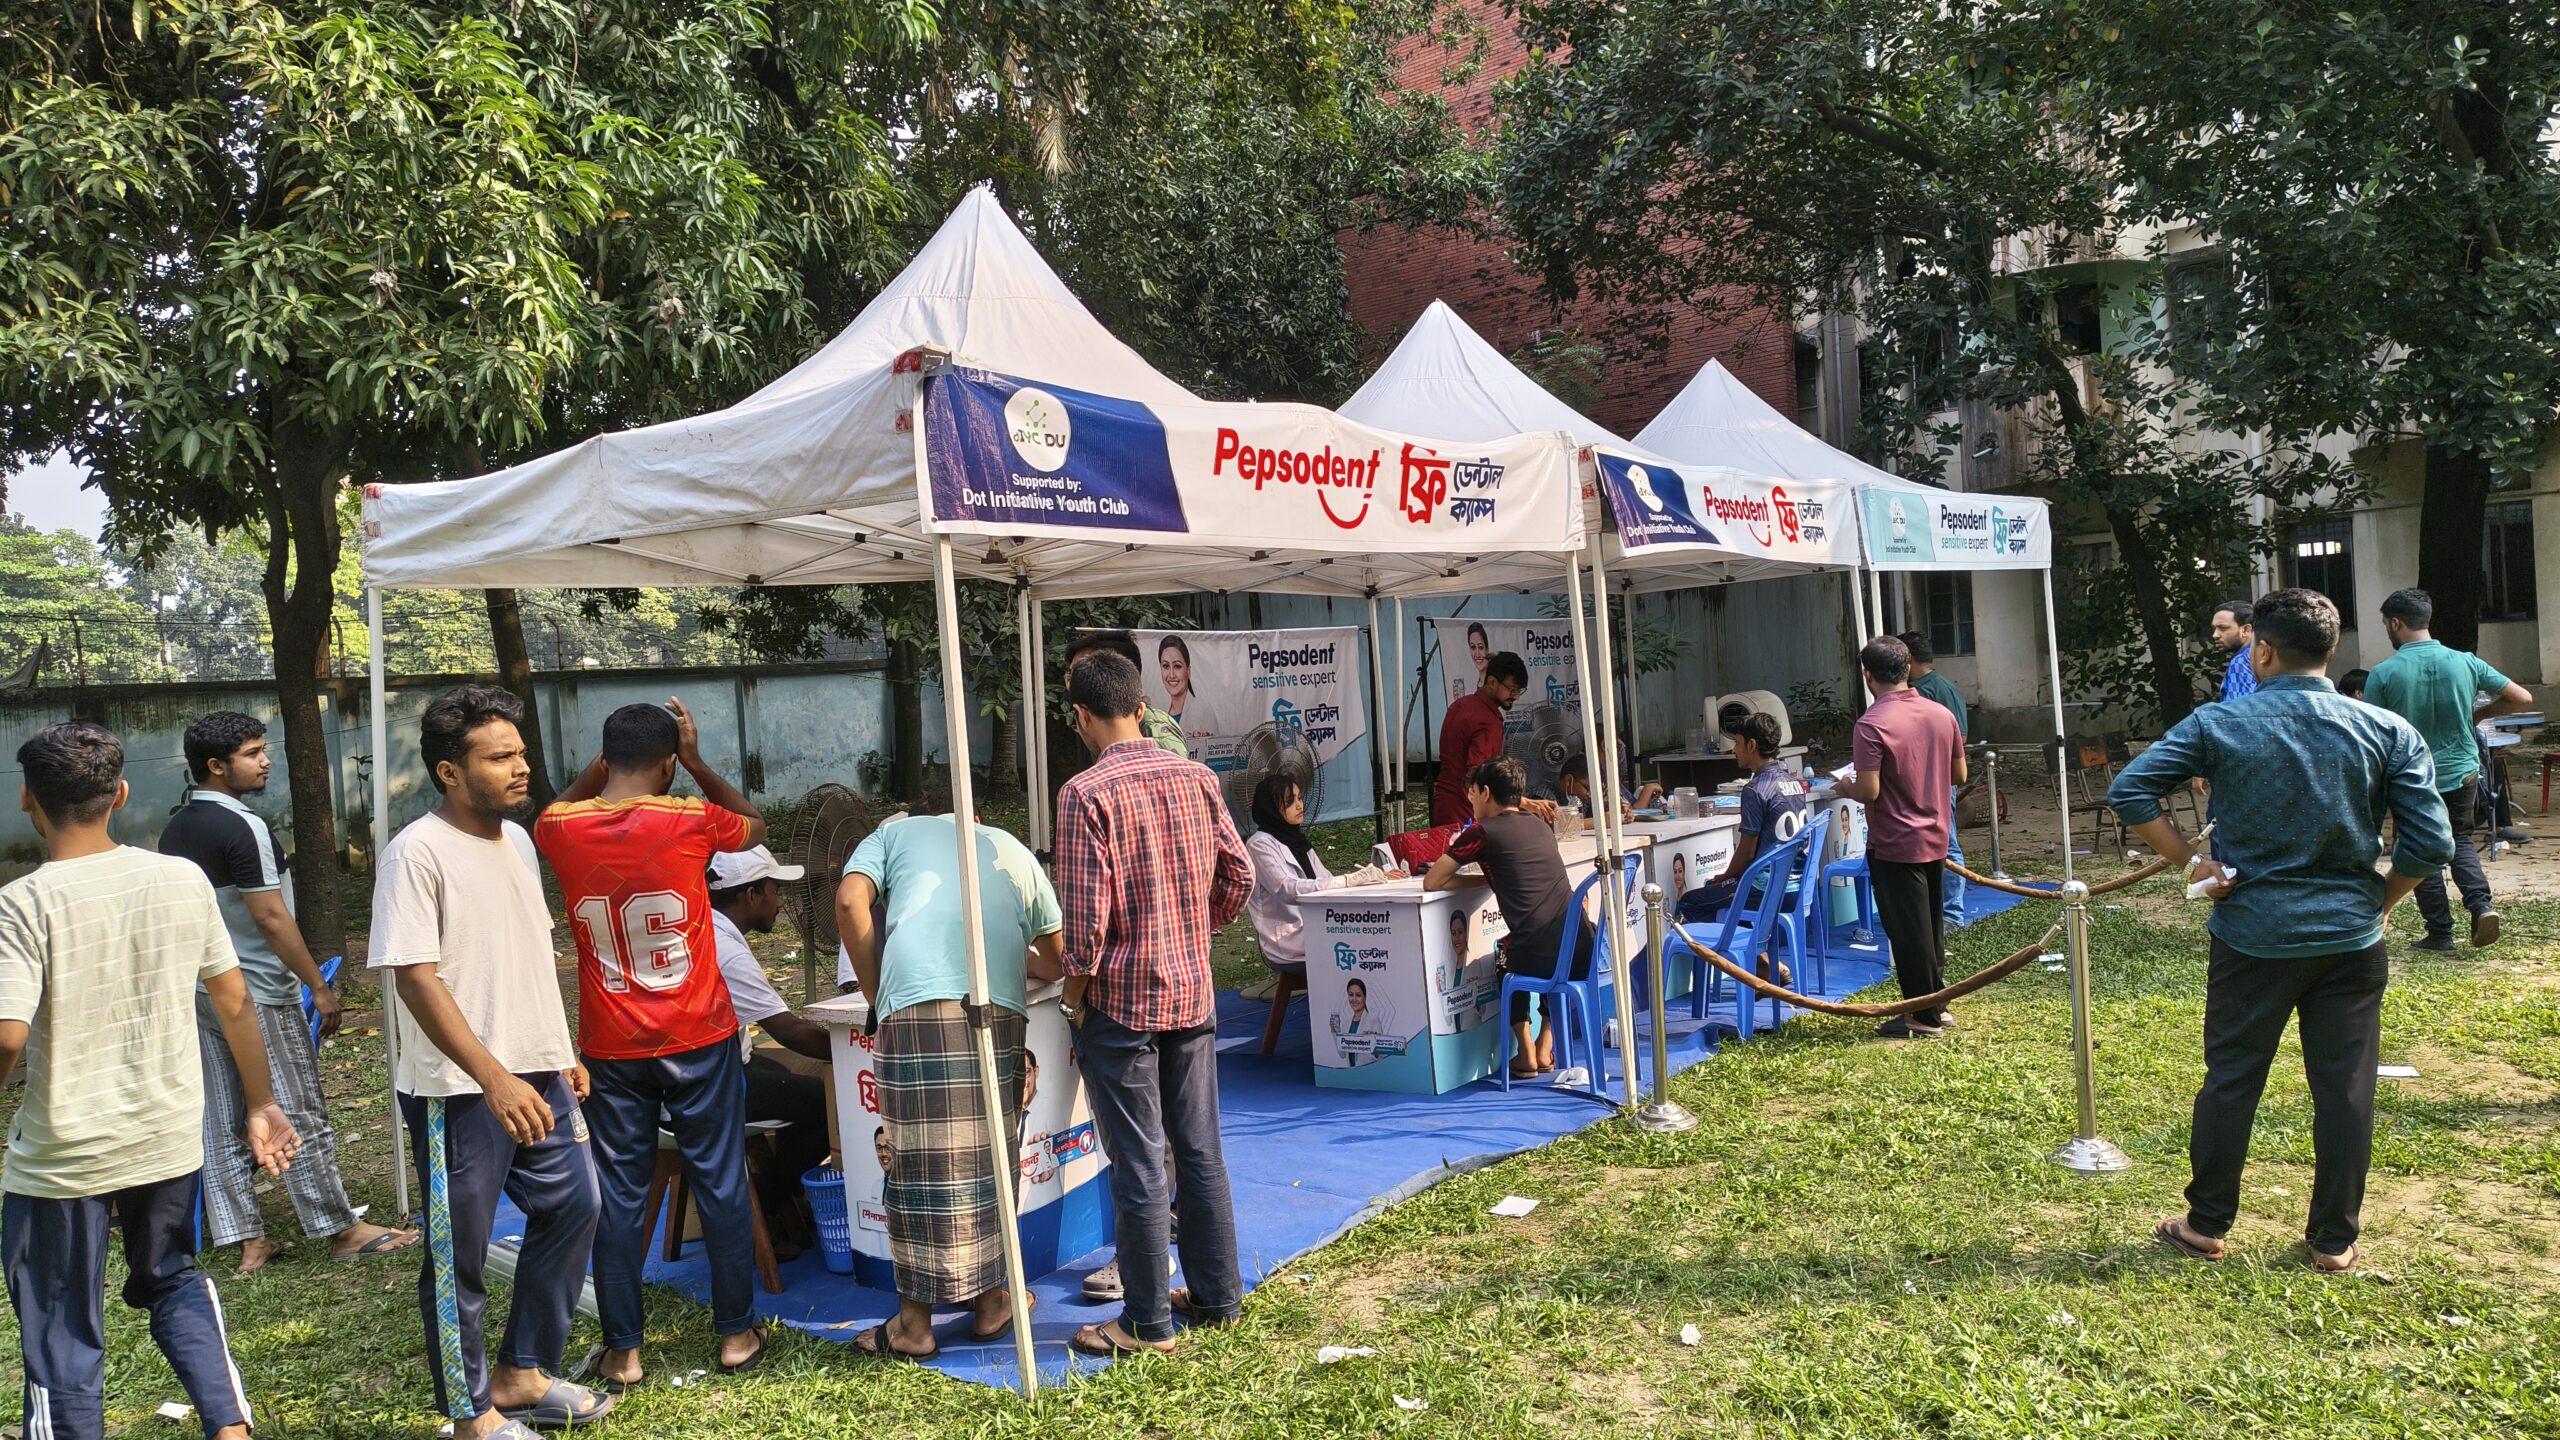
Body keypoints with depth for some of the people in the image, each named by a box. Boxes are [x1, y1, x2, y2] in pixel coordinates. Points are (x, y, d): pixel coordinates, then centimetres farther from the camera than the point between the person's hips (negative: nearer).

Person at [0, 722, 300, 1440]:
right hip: (171, 1138, 4)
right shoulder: (182, 879, -3)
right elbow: (235, 1002, 3)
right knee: (172, 1279, 26)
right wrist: (260, 1104, 14)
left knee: (63, 1334, 11)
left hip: (63, 1157, -4)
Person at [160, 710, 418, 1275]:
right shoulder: (243, 827, -18)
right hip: (256, 996, -9)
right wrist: (319, 986, -14)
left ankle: (245, 1239, 17)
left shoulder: (175, 830, 9)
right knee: (300, 1115, 0)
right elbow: (270, 918, -20)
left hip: (202, 991, 9)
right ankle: (342, 1231, 9)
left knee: (222, 1119, 10)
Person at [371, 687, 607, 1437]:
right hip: (459, 1089, -8)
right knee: (459, 1254, 5)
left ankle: (521, 1375, 31)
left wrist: (561, 1053, 17)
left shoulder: (517, 841, 9)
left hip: (535, 1073, 8)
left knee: (572, 1206, 15)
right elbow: (416, 980, -21)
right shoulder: (416, 854, -16)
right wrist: (494, 1079, -26)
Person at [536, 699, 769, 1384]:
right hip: (697, 1041, -2)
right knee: (720, 1184, 10)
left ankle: (623, 1350, 16)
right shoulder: (691, 821, -12)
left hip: (610, 1047, 2)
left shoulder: (560, 831, -5)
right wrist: (698, 761, 9)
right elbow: (755, 825, 11)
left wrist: (602, 764, 15)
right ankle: (736, 1333, 19)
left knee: (618, 1194, 10)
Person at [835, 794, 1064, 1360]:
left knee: (917, 1163, 4)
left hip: (914, 1006, -2)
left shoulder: (894, 834, 24)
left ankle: (915, 1322, 12)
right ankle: (989, 1301, 24)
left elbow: (850, 902, 4)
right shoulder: (1013, 850, 31)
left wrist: (876, 995, 10)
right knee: (987, 1159, 14)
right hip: (1000, 1011, 2)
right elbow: (1055, 959, 37)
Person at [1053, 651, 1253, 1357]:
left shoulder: (1086, 792, -15)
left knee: (1140, 1165, 3)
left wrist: (1074, 999, -5)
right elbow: (1239, 874, 5)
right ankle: (1217, 1294, 26)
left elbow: (1086, 913, -17)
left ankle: (1148, 1321, 13)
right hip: (1193, 993, 6)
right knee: (1200, 1150, 16)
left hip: (1121, 1001, -5)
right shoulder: (1197, 778, 2)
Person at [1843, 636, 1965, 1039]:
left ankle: (1923, 1016, 10)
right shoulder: (1941, 715, 1)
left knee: (1908, 931, 2)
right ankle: (1937, 1002, 29)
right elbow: (1958, 775, 9)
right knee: (1932, 926, 19)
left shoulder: (1872, 724, -20)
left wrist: (1846, 789, -3)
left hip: (1895, 845, -7)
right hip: (1935, 839, 7)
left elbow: (1869, 790, -24)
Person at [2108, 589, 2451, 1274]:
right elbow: (2431, 842, -6)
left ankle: (2206, 1225, 21)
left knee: (2230, 1081, 10)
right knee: (2345, 1089, 11)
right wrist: (2379, 901, 10)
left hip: (2253, 937, -1)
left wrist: (2189, 861, -4)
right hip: (2352, 941, 1)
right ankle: (2334, 1241, 20)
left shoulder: (2219, 724, -8)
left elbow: (2128, 791, -11)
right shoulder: (2388, 731, -4)